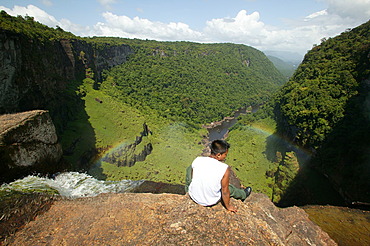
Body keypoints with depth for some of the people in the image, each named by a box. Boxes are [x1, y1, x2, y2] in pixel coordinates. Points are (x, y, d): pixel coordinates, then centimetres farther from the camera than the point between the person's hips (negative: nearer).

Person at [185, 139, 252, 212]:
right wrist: (228, 206, 5)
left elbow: (192, 177, 0)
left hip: (193, 196, 2)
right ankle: (243, 194, 57)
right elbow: (225, 192, -15)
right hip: (210, 202, -2)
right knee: (230, 188, 26)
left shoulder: (197, 160, -18)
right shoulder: (225, 169, -27)